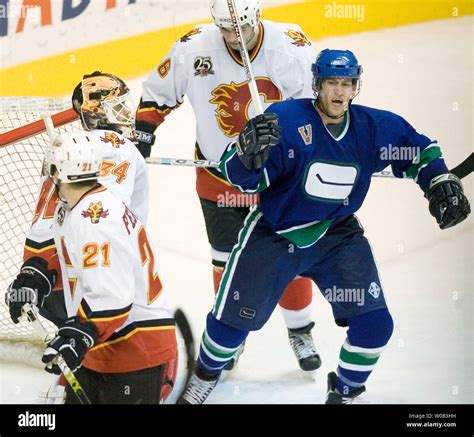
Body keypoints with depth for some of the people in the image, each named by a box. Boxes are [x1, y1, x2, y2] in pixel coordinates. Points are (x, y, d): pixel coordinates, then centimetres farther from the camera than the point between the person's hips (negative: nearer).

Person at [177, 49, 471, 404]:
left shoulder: (373, 127, -9)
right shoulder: (286, 121, -23)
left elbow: (420, 150, 8)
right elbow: (241, 176, -25)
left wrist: (442, 184, -6)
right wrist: (249, 152, -47)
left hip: (337, 235, 3)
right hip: (274, 235, -3)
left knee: (374, 323, -9)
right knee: (233, 318, 4)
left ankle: (345, 392, 18)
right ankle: (205, 375, 36)